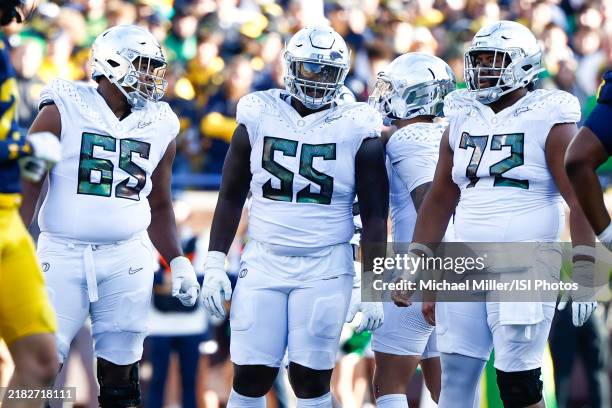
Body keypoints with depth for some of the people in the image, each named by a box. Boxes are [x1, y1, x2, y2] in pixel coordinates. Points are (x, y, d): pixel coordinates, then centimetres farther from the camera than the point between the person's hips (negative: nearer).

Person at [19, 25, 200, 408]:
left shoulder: (160, 126, 9)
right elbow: (28, 186, -3)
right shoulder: (63, 111, -4)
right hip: (63, 254, -3)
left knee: (120, 368, 5)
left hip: (127, 260, 3)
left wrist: (178, 262, 11)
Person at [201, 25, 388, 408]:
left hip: (325, 271, -2)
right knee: (250, 376, -1)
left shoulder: (357, 130, -3)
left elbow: (374, 214, 0)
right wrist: (214, 264, 3)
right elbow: (231, 197, 9)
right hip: (263, 263, 2)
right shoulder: (258, 118, 2)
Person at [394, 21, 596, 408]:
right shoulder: (464, 121, 12)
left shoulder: (549, 122, -5)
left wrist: (583, 271, -17)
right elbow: (440, 200, 18)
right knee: (455, 376, 4)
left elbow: (580, 201, -9)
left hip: (526, 265, -6)